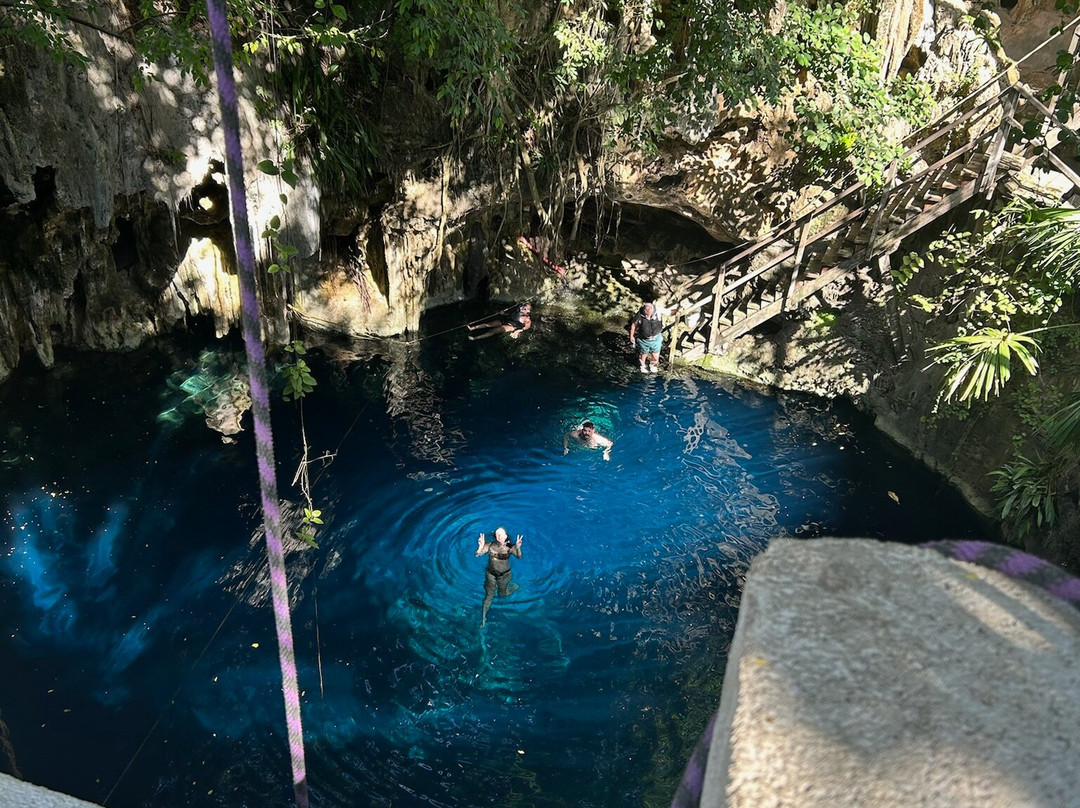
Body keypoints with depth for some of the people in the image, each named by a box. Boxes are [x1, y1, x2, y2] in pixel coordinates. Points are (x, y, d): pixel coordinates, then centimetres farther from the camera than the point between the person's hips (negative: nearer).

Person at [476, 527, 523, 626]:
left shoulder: (509, 547, -19)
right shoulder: (490, 545, -17)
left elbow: (519, 557, -33)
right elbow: (477, 555, -24)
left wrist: (518, 548, -55)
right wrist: (481, 547, -46)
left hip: (504, 575, 0)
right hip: (491, 574, 0)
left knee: (502, 594, 18)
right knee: (489, 595, -4)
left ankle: (514, 587, 50)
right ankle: (483, 617, 14)